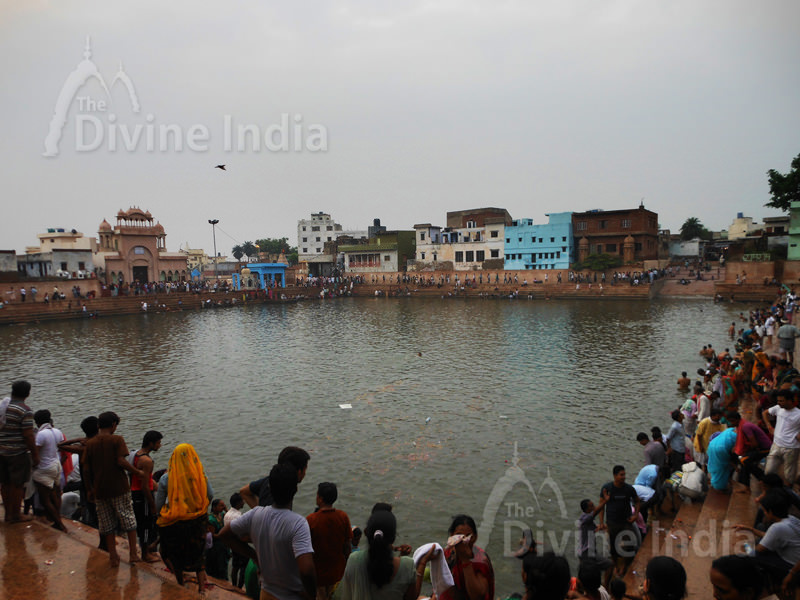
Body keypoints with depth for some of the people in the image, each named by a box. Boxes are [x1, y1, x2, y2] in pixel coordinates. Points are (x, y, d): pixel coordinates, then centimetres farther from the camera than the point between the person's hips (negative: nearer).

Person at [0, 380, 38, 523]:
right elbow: (28, 436, -17)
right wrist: (35, 455, -10)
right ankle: (16, 515, 12)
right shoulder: (25, 411, -16)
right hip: (18, 452, -7)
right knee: (18, 484, 4)